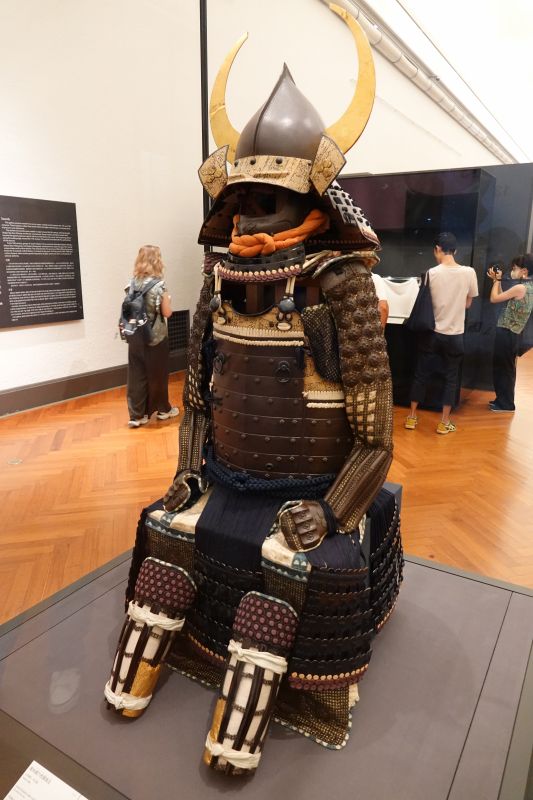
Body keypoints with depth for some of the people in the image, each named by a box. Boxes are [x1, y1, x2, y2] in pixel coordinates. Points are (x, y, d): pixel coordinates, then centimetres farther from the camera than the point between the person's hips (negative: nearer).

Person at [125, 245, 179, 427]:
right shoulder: (158, 284, -13)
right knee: (158, 374, 10)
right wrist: (167, 299, 7)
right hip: (156, 336, -4)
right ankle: (163, 409, 26)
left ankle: (136, 415, 10)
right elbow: (167, 313, -10)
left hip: (136, 336, 5)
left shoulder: (133, 282, 2)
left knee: (136, 375, 7)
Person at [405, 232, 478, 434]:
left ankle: (412, 417, 19)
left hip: (431, 333, 0)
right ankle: (444, 423, 17)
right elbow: (468, 304, 6)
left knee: (421, 375, 12)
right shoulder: (469, 273, -5)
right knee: (451, 378, 12)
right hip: (454, 335, 0)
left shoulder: (431, 273, -9)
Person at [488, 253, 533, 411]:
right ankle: (502, 399, 26)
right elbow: (504, 299, 16)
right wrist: (497, 280, 13)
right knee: (503, 367, 17)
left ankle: (506, 404, 10)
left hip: (506, 333, -9)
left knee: (504, 368, 1)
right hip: (511, 333, 9)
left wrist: (496, 280, 0)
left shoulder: (520, 288, -20)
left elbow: (494, 298, -13)